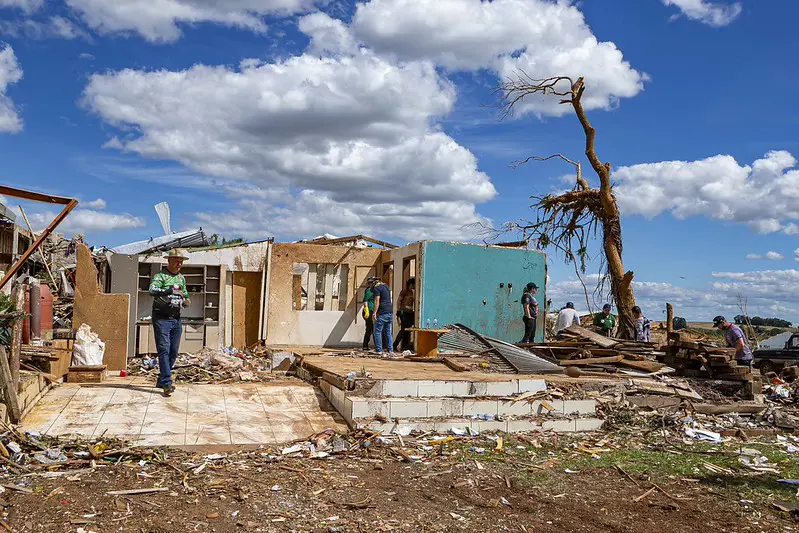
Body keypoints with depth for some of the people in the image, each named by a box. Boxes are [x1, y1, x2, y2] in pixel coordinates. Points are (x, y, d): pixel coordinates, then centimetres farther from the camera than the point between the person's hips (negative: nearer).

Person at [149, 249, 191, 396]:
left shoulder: (181, 278, 17)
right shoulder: (160, 275, -5)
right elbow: (152, 290, -23)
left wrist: (186, 301, 3)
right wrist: (171, 291, -32)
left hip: (176, 319, 7)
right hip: (161, 318, -7)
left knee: (174, 352, 9)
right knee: (164, 350, -11)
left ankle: (161, 381, 22)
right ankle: (167, 383, -15)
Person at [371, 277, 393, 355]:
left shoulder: (377, 288, -8)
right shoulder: (386, 286, 17)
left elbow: (377, 301, -16)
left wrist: (374, 313, -17)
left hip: (382, 313, -8)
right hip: (390, 312, 8)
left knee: (377, 331, -2)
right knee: (388, 332, 13)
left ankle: (379, 350, -5)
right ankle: (389, 349, 13)